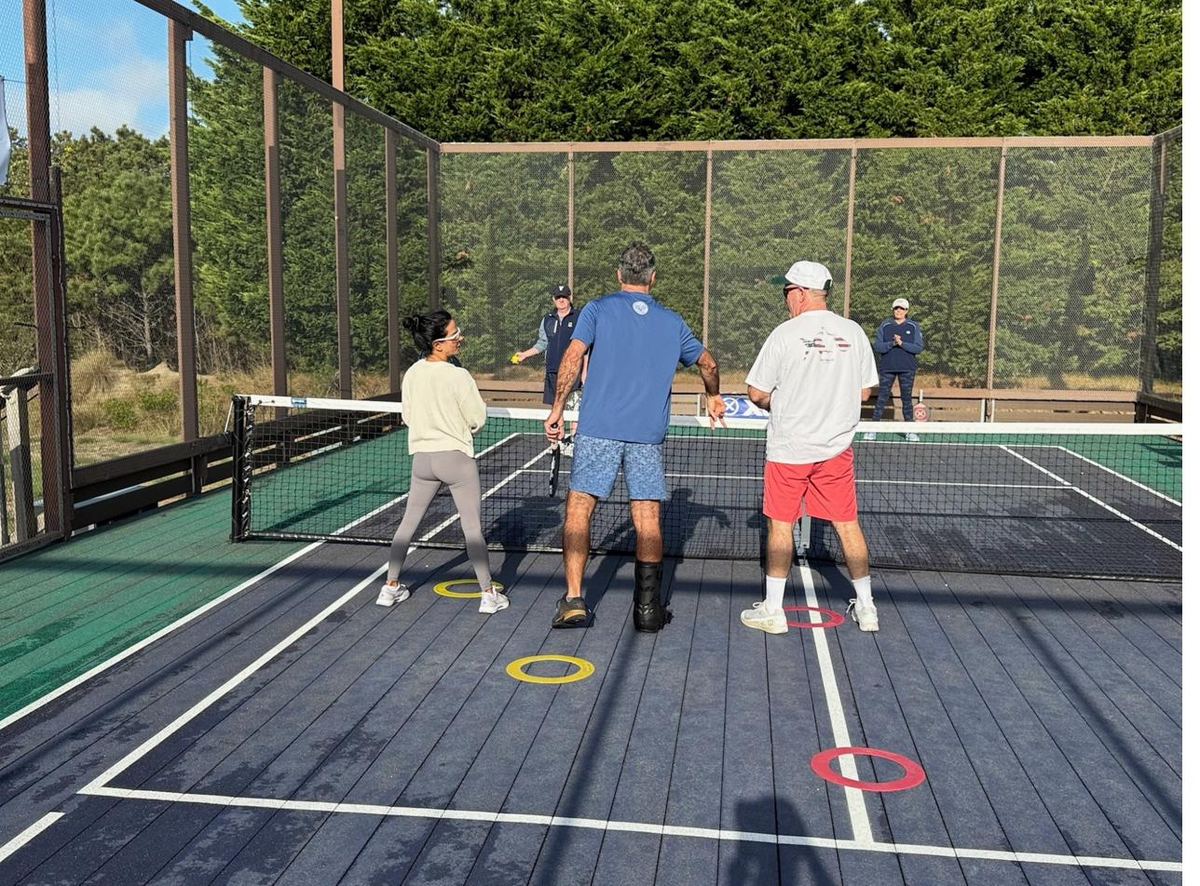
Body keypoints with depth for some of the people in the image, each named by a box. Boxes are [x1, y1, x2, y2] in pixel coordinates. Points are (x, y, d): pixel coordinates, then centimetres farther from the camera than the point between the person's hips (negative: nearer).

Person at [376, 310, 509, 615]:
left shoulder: (412, 374, -1)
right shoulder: (458, 376, -18)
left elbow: (408, 416, 9)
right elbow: (478, 419, -9)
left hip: (422, 458, 5)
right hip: (457, 456, -5)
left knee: (409, 522, 16)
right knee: (472, 526, 5)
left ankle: (391, 586, 23)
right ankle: (488, 593, 11)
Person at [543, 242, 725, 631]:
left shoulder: (598, 309, 5)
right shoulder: (672, 321, 13)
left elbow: (573, 355, -9)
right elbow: (708, 364, 21)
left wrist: (558, 408, -6)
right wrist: (714, 398, 39)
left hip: (598, 428, -2)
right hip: (648, 435, 2)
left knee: (579, 510, 3)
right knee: (648, 519, 6)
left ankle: (574, 599, -3)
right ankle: (648, 608, 8)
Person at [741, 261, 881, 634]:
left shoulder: (785, 334, -12)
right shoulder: (854, 332, 0)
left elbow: (756, 393, -7)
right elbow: (864, 391, 7)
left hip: (789, 447, -4)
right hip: (837, 447, 4)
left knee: (780, 525, 7)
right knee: (848, 524, 12)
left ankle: (772, 610, 13)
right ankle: (866, 607, 21)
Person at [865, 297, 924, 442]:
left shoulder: (913, 326, 4)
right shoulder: (884, 326, 5)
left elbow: (919, 347, -5)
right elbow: (877, 346, -2)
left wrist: (902, 343, -17)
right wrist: (892, 344, -18)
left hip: (907, 368, 0)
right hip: (887, 367, 0)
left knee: (907, 398, 5)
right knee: (882, 398, -2)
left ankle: (909, 431, 10)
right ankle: (872, 429, 0)